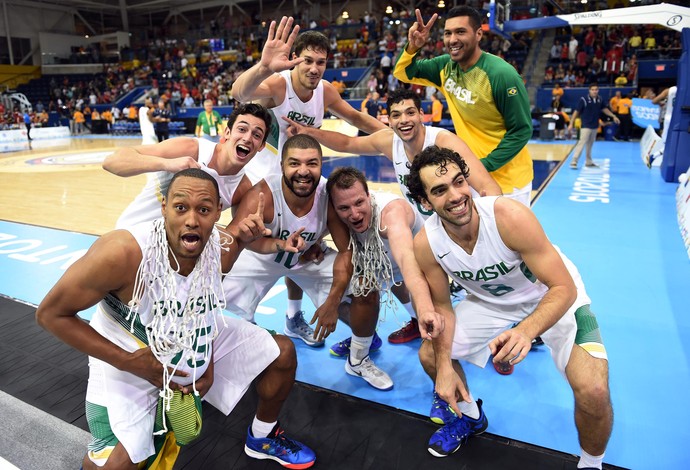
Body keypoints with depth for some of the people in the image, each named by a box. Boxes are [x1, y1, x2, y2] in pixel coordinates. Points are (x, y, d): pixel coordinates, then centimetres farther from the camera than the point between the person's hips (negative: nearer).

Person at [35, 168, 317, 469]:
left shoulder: (223, 247, -19)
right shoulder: (121, 253, -35)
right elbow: (50, 314, -22)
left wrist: (209, 364, -4)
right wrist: (130, 362, -26)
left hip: (199, 342, 5)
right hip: (126, 359, -4)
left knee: (282, 354, 4)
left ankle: (262, 439, 30)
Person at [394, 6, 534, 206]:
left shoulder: (501, 74, -22)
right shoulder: (446, 66, -3)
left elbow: (521, 130, -17)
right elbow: (403, 73, 7)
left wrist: (484, 166, -21)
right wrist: (412, 47, -13)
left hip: (507, 179, -6)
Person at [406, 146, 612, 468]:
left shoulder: (510, 217, -34)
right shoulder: (425, 244, -21)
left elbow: (564, 288, -30)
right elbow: (442, 306, -7)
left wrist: (526, 330, -49)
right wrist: (445, 366, -20)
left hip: (552, 296, -3)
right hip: (491, 301, 4)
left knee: (593, 392, -22)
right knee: (430, 356, 0)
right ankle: (470, 417, 32)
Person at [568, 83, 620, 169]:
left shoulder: (600, 99, 4)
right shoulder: (583, 100, -13)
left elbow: (604, 109, 19)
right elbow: (576, 111, -12)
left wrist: (613, 116, 17)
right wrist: (571, 124, -15)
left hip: (595, 126, 6)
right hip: (586, 126, -6)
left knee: (590, 144, 13)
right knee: (582, 143, -13)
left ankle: (589, 162, 23)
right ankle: (574, 162, -12)